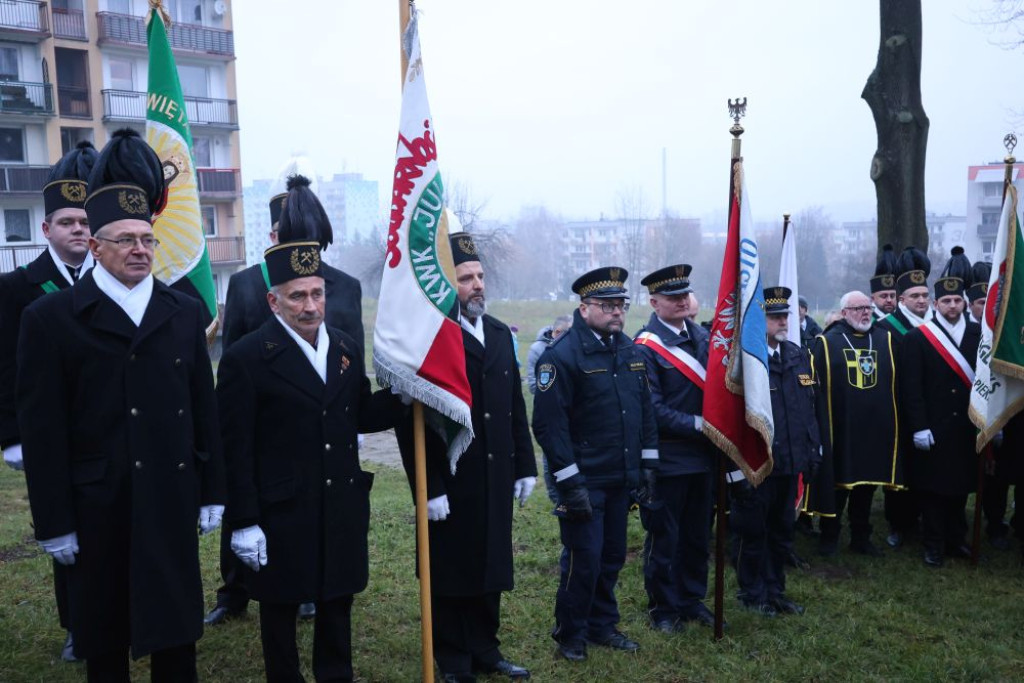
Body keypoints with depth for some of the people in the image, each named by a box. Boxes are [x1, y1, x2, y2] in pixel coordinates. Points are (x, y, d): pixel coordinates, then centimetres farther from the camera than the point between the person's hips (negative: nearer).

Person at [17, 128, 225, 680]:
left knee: (176, 633, 14)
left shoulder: (185, 312, 5)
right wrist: (54, 523, -7)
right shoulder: (50, 319, -5)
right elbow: (42, 431, -6)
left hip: (173, 501, 3)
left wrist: (212, 492, 7)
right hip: (96, 509, -2)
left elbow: (204, 410, 7)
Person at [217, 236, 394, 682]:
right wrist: (244, 523, -14)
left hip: (343, 507, 5)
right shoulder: (245, 358, -12)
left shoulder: (345, 348, 5)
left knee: (337, 603, 19)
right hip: (282, 513, -5)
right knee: (280, 610, 13)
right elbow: (236, 450, -13)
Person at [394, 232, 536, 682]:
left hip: (496, 479, 6)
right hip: (450, 484, -6)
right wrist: (429, 488, -17)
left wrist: (525, 467, 10)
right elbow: (411, 422, -15)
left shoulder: (501, 334, 9)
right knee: (451, 575, 10)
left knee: (490, 568, 16)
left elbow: (516, 407, 12)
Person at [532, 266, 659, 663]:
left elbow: (645, 411, 14)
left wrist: (647, 466, 10)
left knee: (612, 558, 17)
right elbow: (549, 425, -18)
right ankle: (570, 634, 23)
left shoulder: (631, 351, 8)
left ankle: (602, 626, 35)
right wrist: (570, 483, -19)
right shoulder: (562, 355, -14)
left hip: (622, 480, 7)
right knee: (583, 560, 2)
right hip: (584, 482, -7)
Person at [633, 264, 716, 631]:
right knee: (663, 537, 7)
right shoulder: (645, 346, -14)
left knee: (697, 534, 18)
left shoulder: (702, 336, 8)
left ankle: (692, 598, 34)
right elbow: (653, 409, -17)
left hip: (702, 454, 7)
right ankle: (663, 607, 22)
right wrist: (697, 424, -20)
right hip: (667, 458, -7)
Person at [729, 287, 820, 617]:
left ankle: (775, 591, 34)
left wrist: (812, 451, 13)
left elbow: (809, 408, 15)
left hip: (789, 464, 7)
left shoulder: (799, 356, 8)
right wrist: (736, 469, -17)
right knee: (753, 532, 9)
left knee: (782, 533, 18)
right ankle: (753, 594, 26)